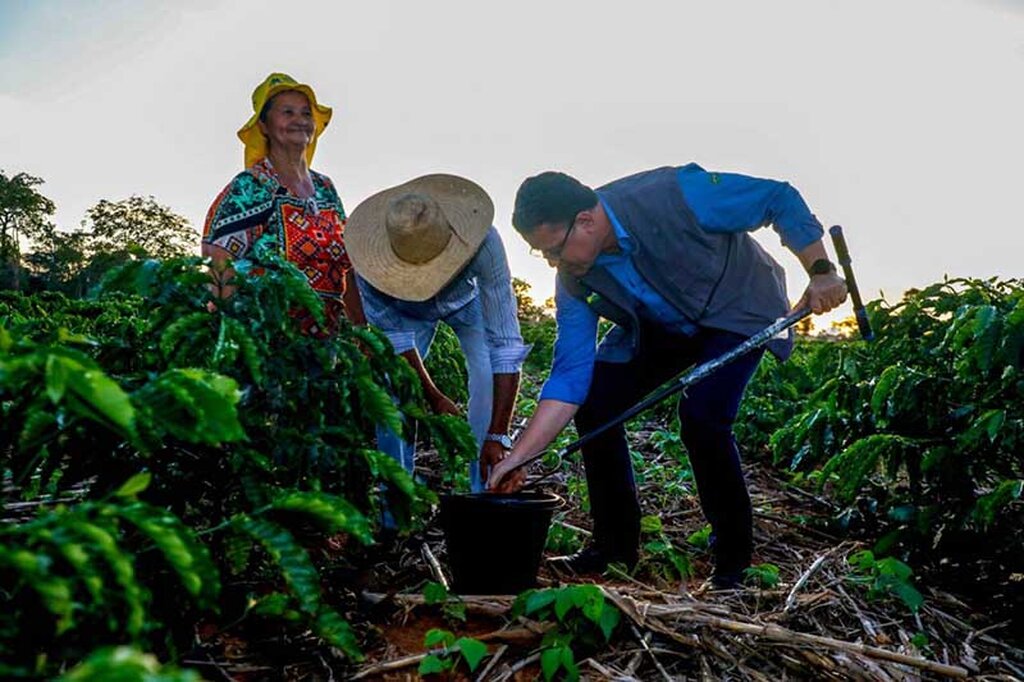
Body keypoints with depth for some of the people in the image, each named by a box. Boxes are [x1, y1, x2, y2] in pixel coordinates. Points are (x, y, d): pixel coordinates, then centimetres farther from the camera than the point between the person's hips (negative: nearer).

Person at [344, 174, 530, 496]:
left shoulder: (483, 243, -43)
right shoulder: (374, 257, -38)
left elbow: (506, 343, -43)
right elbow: (392, 334, -23)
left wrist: (498, 436, -46)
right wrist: (433, 397, -24)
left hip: (468, 300, -1)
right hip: (406, 310, 1)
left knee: (490, 383, -21)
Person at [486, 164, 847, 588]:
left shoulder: (672, 196, -34)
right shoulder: (573, 281, -17)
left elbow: (781, 199, -23)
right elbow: (570, 375, -19)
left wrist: (820, 271, -25)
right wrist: (519, 456, -25)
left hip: (736, 310, -5)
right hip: (661, 328, 6)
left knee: (701, 416, -26)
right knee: (594, 404, -7)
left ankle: (733, 560, -4)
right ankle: (616, 545, 9)